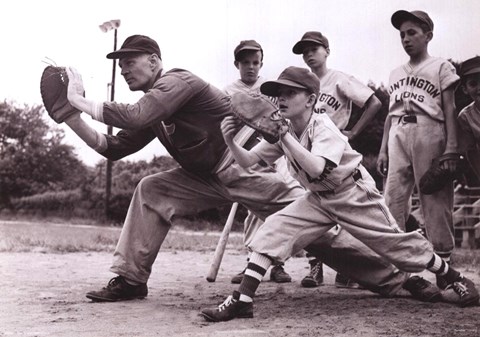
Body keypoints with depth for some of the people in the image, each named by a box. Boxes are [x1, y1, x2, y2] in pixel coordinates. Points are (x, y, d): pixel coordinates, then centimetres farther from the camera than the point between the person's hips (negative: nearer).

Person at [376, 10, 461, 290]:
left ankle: (443, 263, 0)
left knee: (436, 199, -6)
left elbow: (449, 109, 0)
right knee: (393, 199, -2)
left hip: (429, 133, -5)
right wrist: (383, 149, 13)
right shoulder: (396, 74, 22)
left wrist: (451, 147, -10)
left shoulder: (441, 67, 8)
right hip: (398, 137, 5)